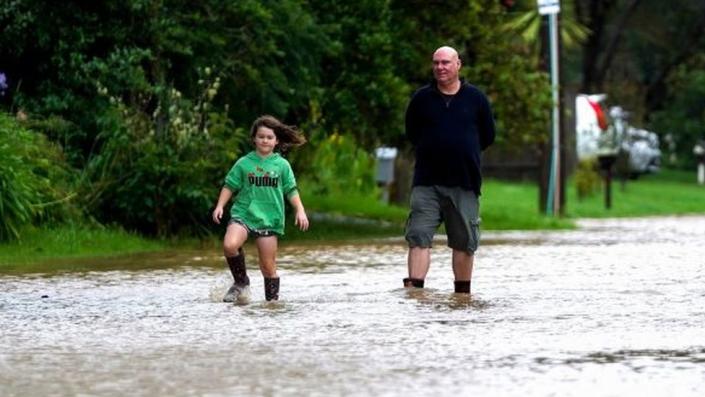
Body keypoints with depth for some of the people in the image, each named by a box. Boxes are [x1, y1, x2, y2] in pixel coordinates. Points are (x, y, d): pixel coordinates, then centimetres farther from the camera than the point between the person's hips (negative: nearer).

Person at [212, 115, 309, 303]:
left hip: (269, 219, 0)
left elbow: (291, 190, 10)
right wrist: (220, 206, -2)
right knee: (229, 245, -26)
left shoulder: (282, 165, 7)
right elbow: (230, 186, 9)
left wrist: (300, 210, -1)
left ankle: (272, 299, 17)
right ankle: (241, 283, -5)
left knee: (268, 266, 0)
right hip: (243, 214, 0)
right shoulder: (244, 163, 6)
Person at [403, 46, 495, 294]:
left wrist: (462, 151, 11)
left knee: (465, 242, 6)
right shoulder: (422, 98, 5)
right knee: (419, 236, -11)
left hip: (464, 182, 0)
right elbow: (411, 134, 16)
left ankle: (463, 292, 16)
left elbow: (488, 136, 12)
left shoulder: (475, 98, 5)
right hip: (426, 181, 0)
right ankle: (413, 289, -14)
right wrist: (430, 151, 9)